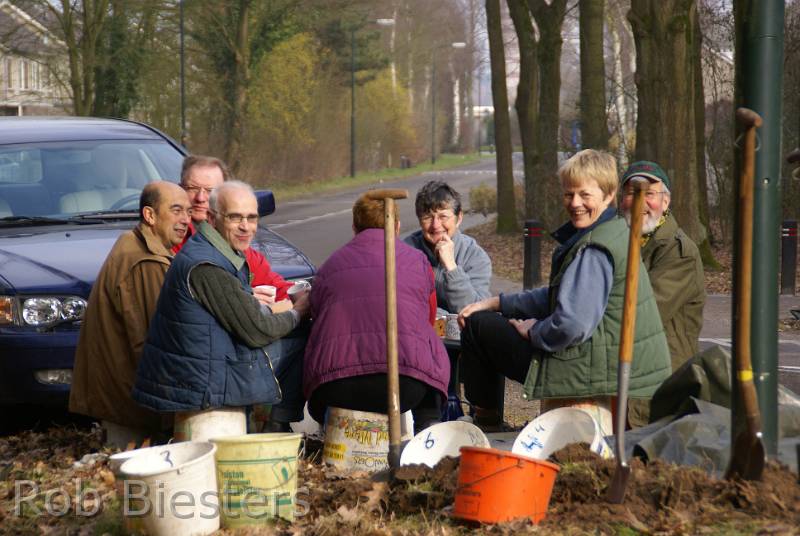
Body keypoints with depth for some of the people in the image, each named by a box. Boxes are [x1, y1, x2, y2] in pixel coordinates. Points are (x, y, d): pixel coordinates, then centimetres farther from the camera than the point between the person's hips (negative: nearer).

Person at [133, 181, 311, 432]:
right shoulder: (207, 267, -22)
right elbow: (256, 332, -18)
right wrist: (297, 313, -1)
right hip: (201, 383, -10)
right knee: (300, 344, -4)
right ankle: (279, 427, 9)